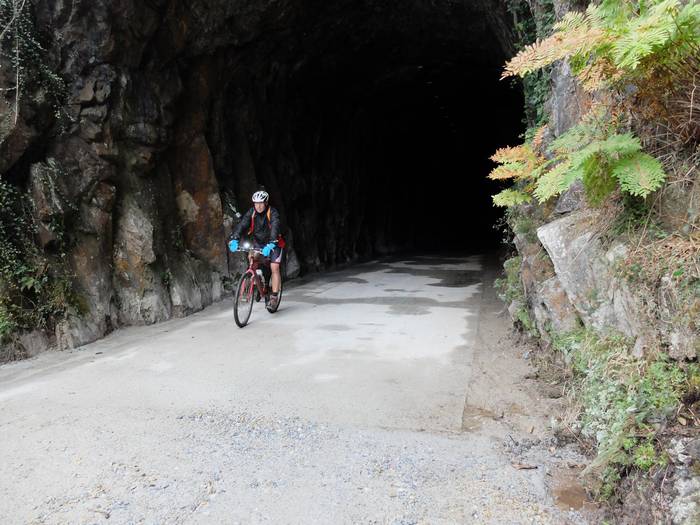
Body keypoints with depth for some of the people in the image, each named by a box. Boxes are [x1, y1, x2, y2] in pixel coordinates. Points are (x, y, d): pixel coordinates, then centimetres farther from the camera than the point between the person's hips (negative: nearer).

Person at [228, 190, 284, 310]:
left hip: (273, 244, -4)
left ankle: (274, 297, -11)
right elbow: (241, 225, -22)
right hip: (258, 243, 4)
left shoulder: (273, 213, -22)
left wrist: (270, 245, -51)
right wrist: (234, 239, -39)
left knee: (274, 268, -14)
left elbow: (275, 229, -35)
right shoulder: (251, 212, -11)